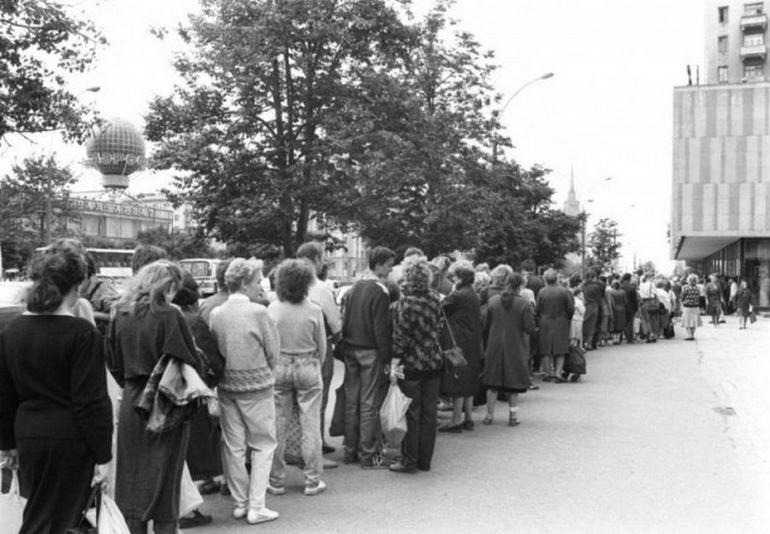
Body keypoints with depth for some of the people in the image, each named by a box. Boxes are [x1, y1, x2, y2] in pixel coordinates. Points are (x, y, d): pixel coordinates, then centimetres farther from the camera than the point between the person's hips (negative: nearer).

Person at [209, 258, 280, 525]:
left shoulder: (216, 313, -1)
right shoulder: (258, 312, -15)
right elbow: (273, 351, -8)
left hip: (226, 386, 5)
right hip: (256, 386, -5)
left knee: (233, 447, 13)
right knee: (263, 445, 7)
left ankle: (240, 502, 22)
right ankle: (256, 507, 5)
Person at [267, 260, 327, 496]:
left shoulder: (272, 310, -6)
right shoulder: (314, 310, -9)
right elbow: (322, 346, -1)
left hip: (278, 368, 1)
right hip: (308, 368, -1)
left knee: (278, 426, 9)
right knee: (310, 425, 7)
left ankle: (276, 481, 16)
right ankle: (312, 480, 13)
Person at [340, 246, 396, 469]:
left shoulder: (354, 287, 8)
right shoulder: (380, 292, -14)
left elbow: (344, 320, 10)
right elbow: (381, 329, -16)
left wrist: (346, 345, 13)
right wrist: (386, 358, -12)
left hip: (350, 350, 7)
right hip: (371, 352, -7)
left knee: (351, 402, 12)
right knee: (369, 404, -1)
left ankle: (350, 450, 20)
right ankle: (368, 454, 5)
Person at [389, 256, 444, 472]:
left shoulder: (405, 303, -14)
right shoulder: (435, 299, 1)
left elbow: (400, 338, -15)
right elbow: (439, 327, 9)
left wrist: (394, 365, -10)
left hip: (411, 365, -5)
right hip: (433, 363, 5)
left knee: (411, 415, 3)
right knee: (429, 414, 11)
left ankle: (409, 461, 11)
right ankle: (425, 460, 19)